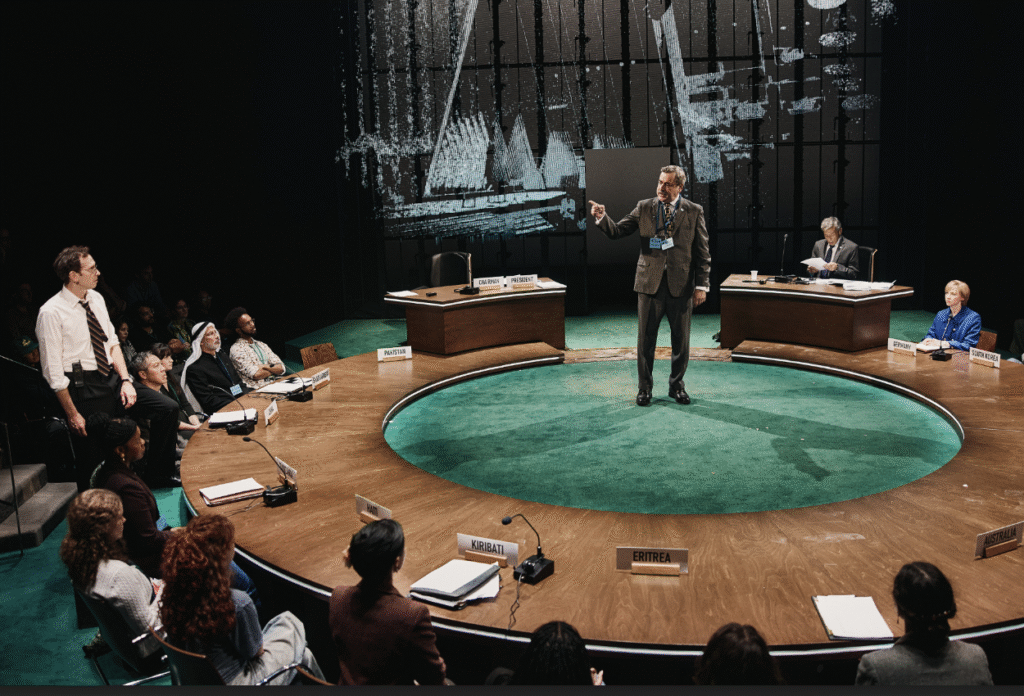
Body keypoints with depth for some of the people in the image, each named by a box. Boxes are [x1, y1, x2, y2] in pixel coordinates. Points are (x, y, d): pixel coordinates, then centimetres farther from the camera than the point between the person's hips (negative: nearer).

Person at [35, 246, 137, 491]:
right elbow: (53, 370, -12)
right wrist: (72, 414, -12)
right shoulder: (51, 312, -14)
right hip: (84, 390, -7)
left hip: (112, 378, 7)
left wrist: (125, 380, -1)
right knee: (89, 457, 1)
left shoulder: (96, 299, 7)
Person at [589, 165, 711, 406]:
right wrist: (602, 218, -19)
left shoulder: (694, 212, 2)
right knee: (645, 339, 4)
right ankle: (645, 387, 19)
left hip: (681, 285, 0)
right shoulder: (644, 208, 5)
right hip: (650, 283, 0)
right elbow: (617, 231, 1)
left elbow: (703, 252, 2)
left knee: (681, 340, 8)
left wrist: (702, 285, -3)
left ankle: (677, 385, 25)